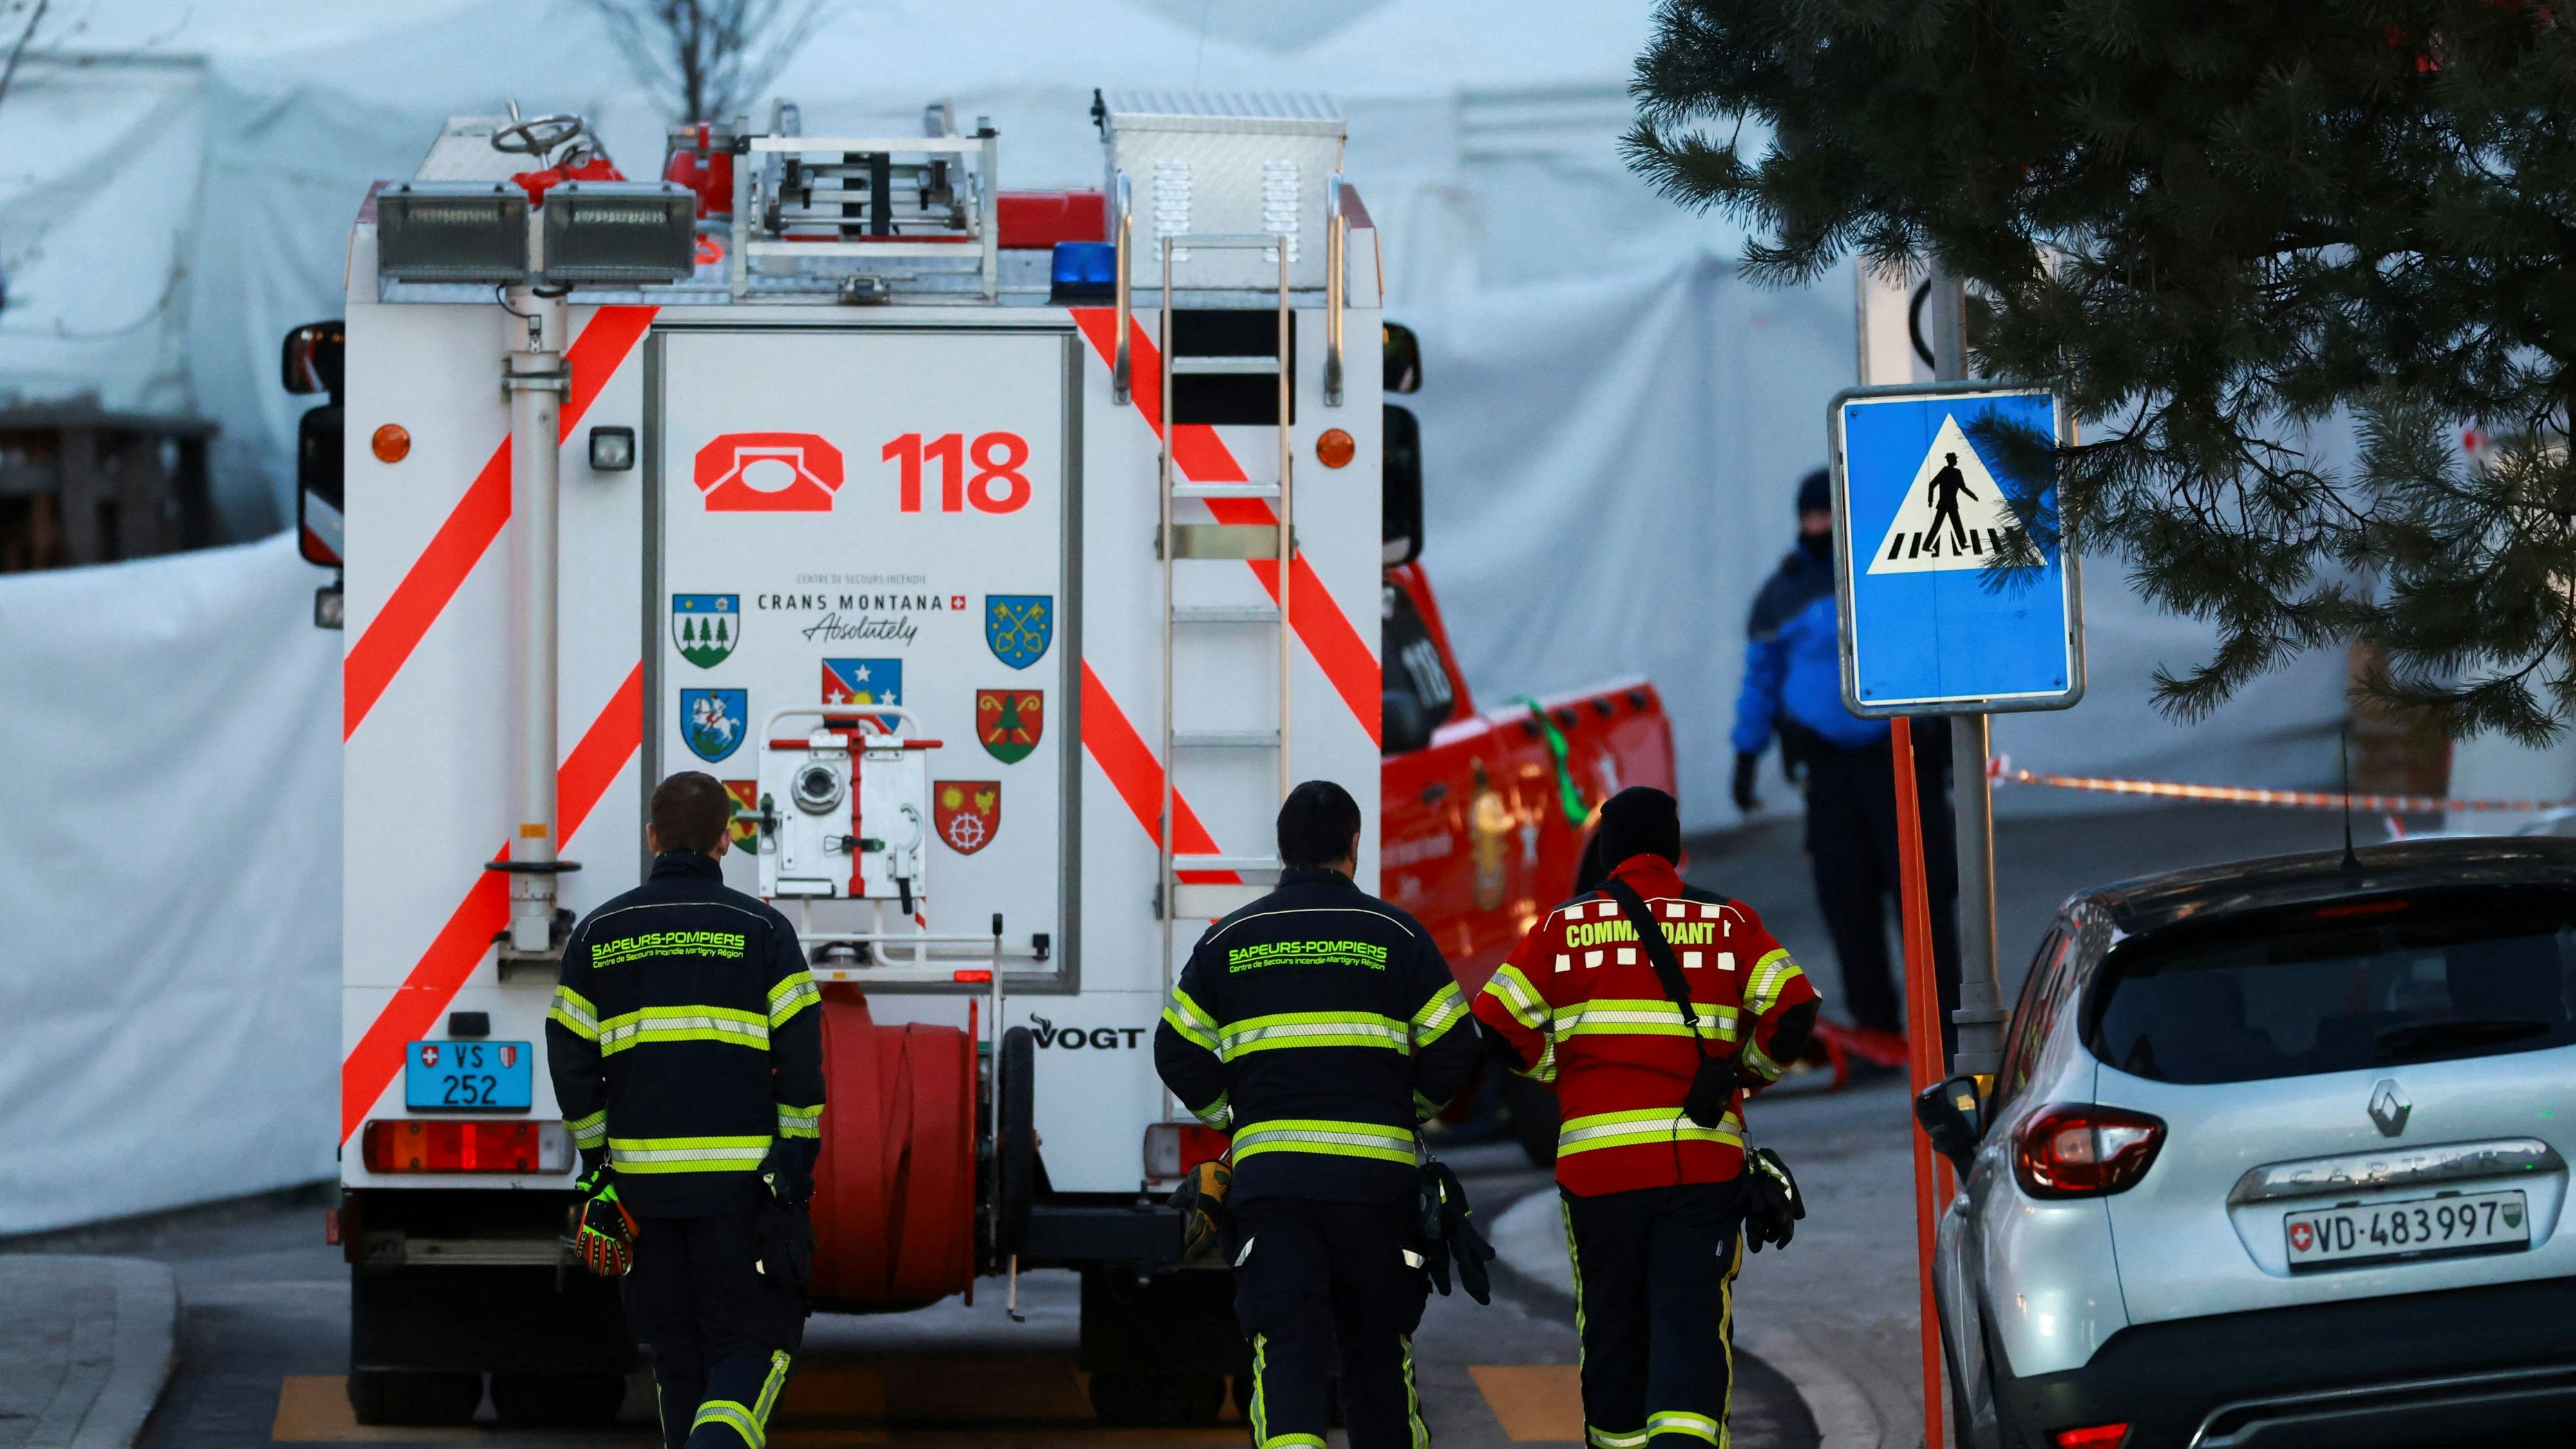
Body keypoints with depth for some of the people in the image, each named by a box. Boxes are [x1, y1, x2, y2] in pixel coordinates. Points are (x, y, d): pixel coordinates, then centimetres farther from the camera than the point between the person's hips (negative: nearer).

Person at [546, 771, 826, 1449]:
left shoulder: (597, 935, 7)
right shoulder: (761, 930, -1)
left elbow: (570, 1062, 7)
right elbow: (801, 1057, -5)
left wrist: (598, 1157, 16)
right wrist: (798, 1164, 3)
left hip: (641, 1178, 3)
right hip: (742, 1179, -3)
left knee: (675, 1348, 14)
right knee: (752, 1341, 1)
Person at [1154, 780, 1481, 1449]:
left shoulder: (1229, 940, 7)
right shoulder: (1396, 935, 3)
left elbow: (1179, 1054, 8)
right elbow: (1452, 1049, 2)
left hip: (1269, 1169, 0)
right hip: (1376, 1169, 0)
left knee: (1287, 1349, -7)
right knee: (1378, 1347, 13)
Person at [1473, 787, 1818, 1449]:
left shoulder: (1564, 927, 7)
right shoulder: (1729, 924, 6)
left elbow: (1497, 1023, 1)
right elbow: (1794, 1006, -5)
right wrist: (1749, 1071, 13)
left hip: (1595, 1159, 1)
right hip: (1703, 1161, -1)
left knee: (1611, 1326, 14)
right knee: (1692, 1323, -6)